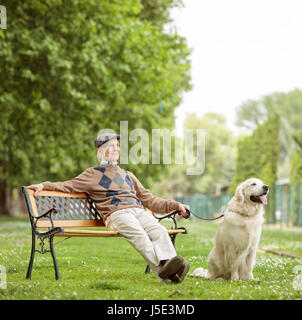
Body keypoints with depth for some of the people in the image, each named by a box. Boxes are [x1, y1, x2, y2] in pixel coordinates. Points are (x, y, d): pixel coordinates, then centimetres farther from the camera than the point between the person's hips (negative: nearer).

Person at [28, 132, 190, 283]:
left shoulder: (128, 175, 35)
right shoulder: (93, 174, 23)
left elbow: (149, 200, 34)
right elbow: (68, 185, 15)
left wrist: (175, 205, 26)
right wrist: (44, 185, -2)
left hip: (139, 211, 5)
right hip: (116, 213, -4)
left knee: (159, 231, -28)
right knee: (139, 235, -35)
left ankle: (169, 266, -50)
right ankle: (161, 271, -54)